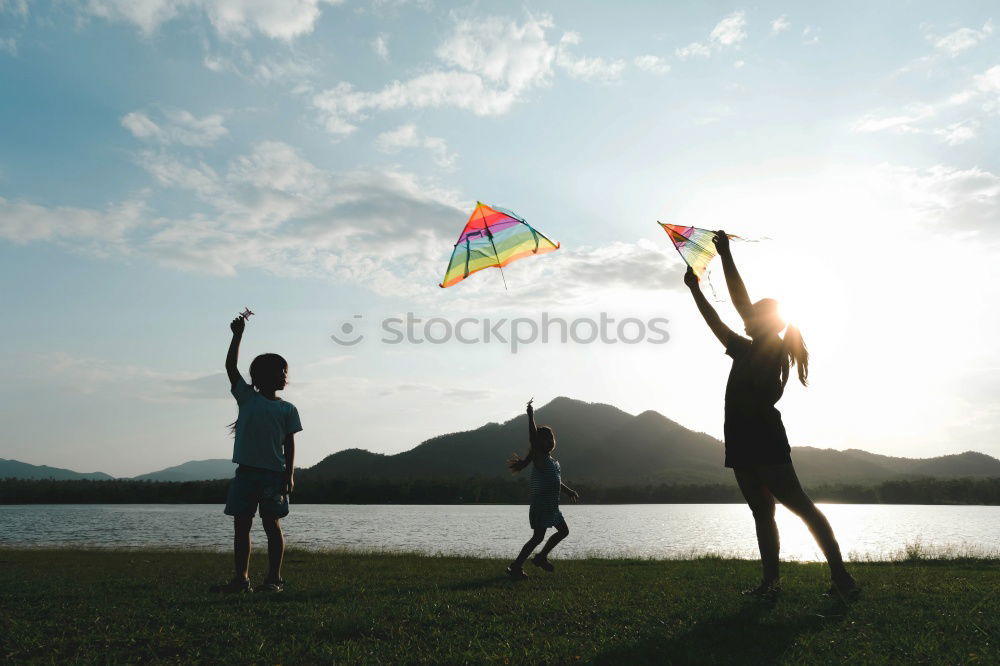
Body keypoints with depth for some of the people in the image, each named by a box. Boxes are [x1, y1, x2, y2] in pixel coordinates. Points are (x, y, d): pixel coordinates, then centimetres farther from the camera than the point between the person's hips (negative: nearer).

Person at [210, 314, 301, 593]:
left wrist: (289, 475, -6)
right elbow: (230, 366, -1)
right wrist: (237, 336, -6)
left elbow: (289, 444, 3)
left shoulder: (287, 409, 5)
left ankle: (274, 578, 9)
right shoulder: (247, 397, 7)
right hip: (246, 472, 2)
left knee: (272, 525, 2)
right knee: (241, 526, 5)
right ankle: (241, 579, 13)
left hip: (273, 474, -2)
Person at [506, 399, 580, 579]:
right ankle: (516, 566, 1)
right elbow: (532, 439, -25)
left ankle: (541, 557, 27)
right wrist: (531, 417, -26)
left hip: (552, 505, 10)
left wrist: (569, 491, 24)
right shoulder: (539, 457, -11)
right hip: (541, 505, -10)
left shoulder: (552, 461, 15)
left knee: (563, 531, 18)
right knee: (538, 537, -8)